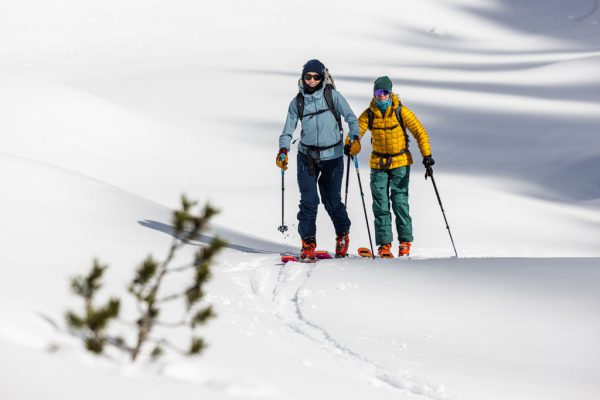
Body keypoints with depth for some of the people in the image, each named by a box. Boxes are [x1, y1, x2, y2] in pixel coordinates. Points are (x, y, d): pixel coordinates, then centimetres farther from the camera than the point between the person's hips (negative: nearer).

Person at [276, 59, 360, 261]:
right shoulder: (297, 102, 3)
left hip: (332, 156, -1)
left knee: (332, 200, 5)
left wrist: (354, 137, -22)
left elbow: (351, 117, -5)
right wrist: (283, 149, -10)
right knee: (309, 200, -9)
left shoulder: (332, 96, -4)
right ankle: (308, 243, -2)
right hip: (307, 157, 1)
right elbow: (288, 130, 6)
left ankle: (343, 233, 32)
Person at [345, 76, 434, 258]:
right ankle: (384, 243, 3)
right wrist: (349, 146, -27)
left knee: (400, 202, -5)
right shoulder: (369, 114, -1)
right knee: (380, 205, -2)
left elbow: (420, 132, -7)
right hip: (378, 164, 2)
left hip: (400, 162, -2)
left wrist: (427, 155, -16)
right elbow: (356, 130, -4)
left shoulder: (401, 112, -8)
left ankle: (405, 241, 8)